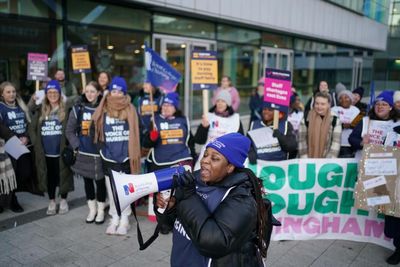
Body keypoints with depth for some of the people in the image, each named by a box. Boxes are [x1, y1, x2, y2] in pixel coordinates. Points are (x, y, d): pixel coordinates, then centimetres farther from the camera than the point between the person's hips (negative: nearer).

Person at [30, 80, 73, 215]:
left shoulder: (66, 110, -4)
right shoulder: (40, 110, 7)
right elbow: (33, 128, 13)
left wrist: (68, 144, -9)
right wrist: (36, 143, 4)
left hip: (61, 151, -3)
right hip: (45, 152, 3)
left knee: (63, 175, 8)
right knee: (49, 177, 12)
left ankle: (63, 200, 24)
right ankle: (52, 201, 26)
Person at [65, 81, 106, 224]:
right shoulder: (78, 109, 2)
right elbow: (69, 130, 4)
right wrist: (76, 146, -5)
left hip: (100, 153, -2)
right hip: (84, 153, 2)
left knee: (100, 181, 5)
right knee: (87, 181, 12)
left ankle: (101, 210, 22)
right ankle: (92, 209, 28)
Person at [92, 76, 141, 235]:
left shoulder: (130, 110, -1)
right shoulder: (103, 110, 2)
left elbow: (135, 133, 0)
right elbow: (96, 131, 6)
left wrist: (134, 154, -5)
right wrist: (102, 148, -3)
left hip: (125, 156, -2)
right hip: (108, 157, 2)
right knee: (112, 191, 11)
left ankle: (124, 220, 19)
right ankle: (114, 219, 23)